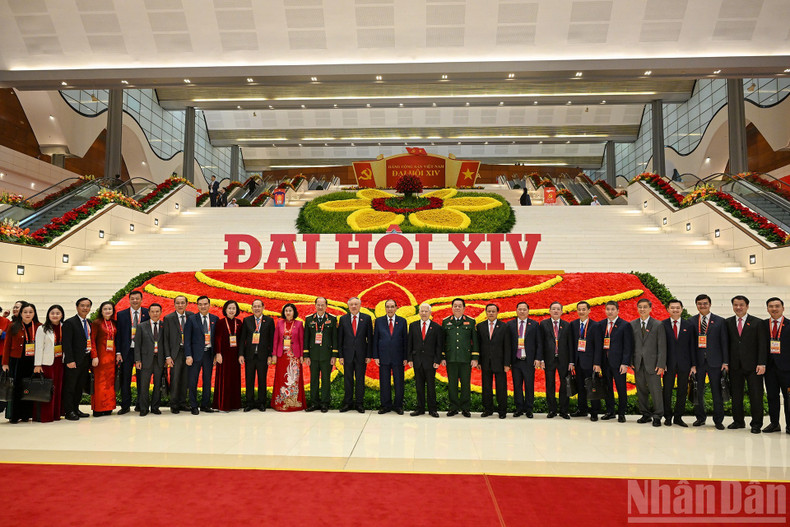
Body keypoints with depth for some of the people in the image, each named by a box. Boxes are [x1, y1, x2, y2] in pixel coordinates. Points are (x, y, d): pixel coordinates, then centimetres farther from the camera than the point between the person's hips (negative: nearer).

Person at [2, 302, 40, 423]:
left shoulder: (39, 327, 3)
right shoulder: (13, 327, 1)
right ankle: (14, 416, 11)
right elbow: (7, 345, 2)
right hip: (16, 361, -1)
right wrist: (5, 363, -2)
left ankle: (25, 415, 15)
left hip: (32, 362, 1)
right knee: (15, 388, 3)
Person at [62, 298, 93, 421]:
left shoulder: (89, 323, 14)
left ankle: (76, 409, 22)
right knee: (70, 387, 1)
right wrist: (70, 360, -19)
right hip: (74, 360, -7)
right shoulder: (70, 323, -7)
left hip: (86, 359, 7)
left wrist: (92, 357, 7)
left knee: (80, 386, 13)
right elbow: (66, 343, -13)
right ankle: (69, 411, 6)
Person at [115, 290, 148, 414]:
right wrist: (118, 352, -2)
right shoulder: (121, 314, 6)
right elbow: (118, 334, 5)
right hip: (127, 351, 1)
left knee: (142, 379, 6)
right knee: (125, 379, 3)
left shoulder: (147, 314, 2)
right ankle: (125, 406, 12)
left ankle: (140, 404, 17)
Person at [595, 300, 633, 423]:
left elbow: (628, 346, -6)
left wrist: (625, 363, -13)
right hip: (605, 362, 4)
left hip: (618, 362, -4)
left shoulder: (625, 325, -3)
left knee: (621, 389, 3)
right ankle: (610, 411, 21)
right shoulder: (601, 325, 9)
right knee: (607, 388, 10)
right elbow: (597, 344, 8)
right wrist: (597, 362, 0)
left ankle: (621, 413, 13)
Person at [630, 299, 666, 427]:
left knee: (655, 390, -3)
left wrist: (661, 364, -9)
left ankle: (657, 416, 7)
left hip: (652, 364, -3)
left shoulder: (658, 325, 0)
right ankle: (645, 415, 20)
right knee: (641, 391, 8)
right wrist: (631, 361, 2)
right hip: (638, 364, 3)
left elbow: (662, 347, -2)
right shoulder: (632, 325, 9)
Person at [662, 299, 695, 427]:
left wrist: (693, 364, 1)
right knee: (667, 391, 4)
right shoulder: (663, 325, 1)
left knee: (683, 391, 7)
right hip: (669, 363, -2)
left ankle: (678, 417, 17)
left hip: (684, 363, 2)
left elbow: (692, 346, 6)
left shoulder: (688, 325, 6)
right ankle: (668, 416, 16)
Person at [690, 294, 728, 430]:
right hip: (697, 361, 1)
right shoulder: (692, 321, 6)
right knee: (698, 391, 7)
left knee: (717, 391, 3)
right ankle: (700, 417, 19)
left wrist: (725, 362, -3)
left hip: (714, 362, -1)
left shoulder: (719, 321, 3)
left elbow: (724, 342, 2)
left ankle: (718, 420, 13)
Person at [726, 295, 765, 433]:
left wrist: (762, 364, -11)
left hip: (752, 365, -2)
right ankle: (738, 421, 20)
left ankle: (756, 423, 13)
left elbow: (762, 345, -3)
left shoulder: (757, 323, 1)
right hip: (735, 365, 2)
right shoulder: (727, 323, 8)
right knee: (736, 395, 9)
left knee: (756, 395, 2)